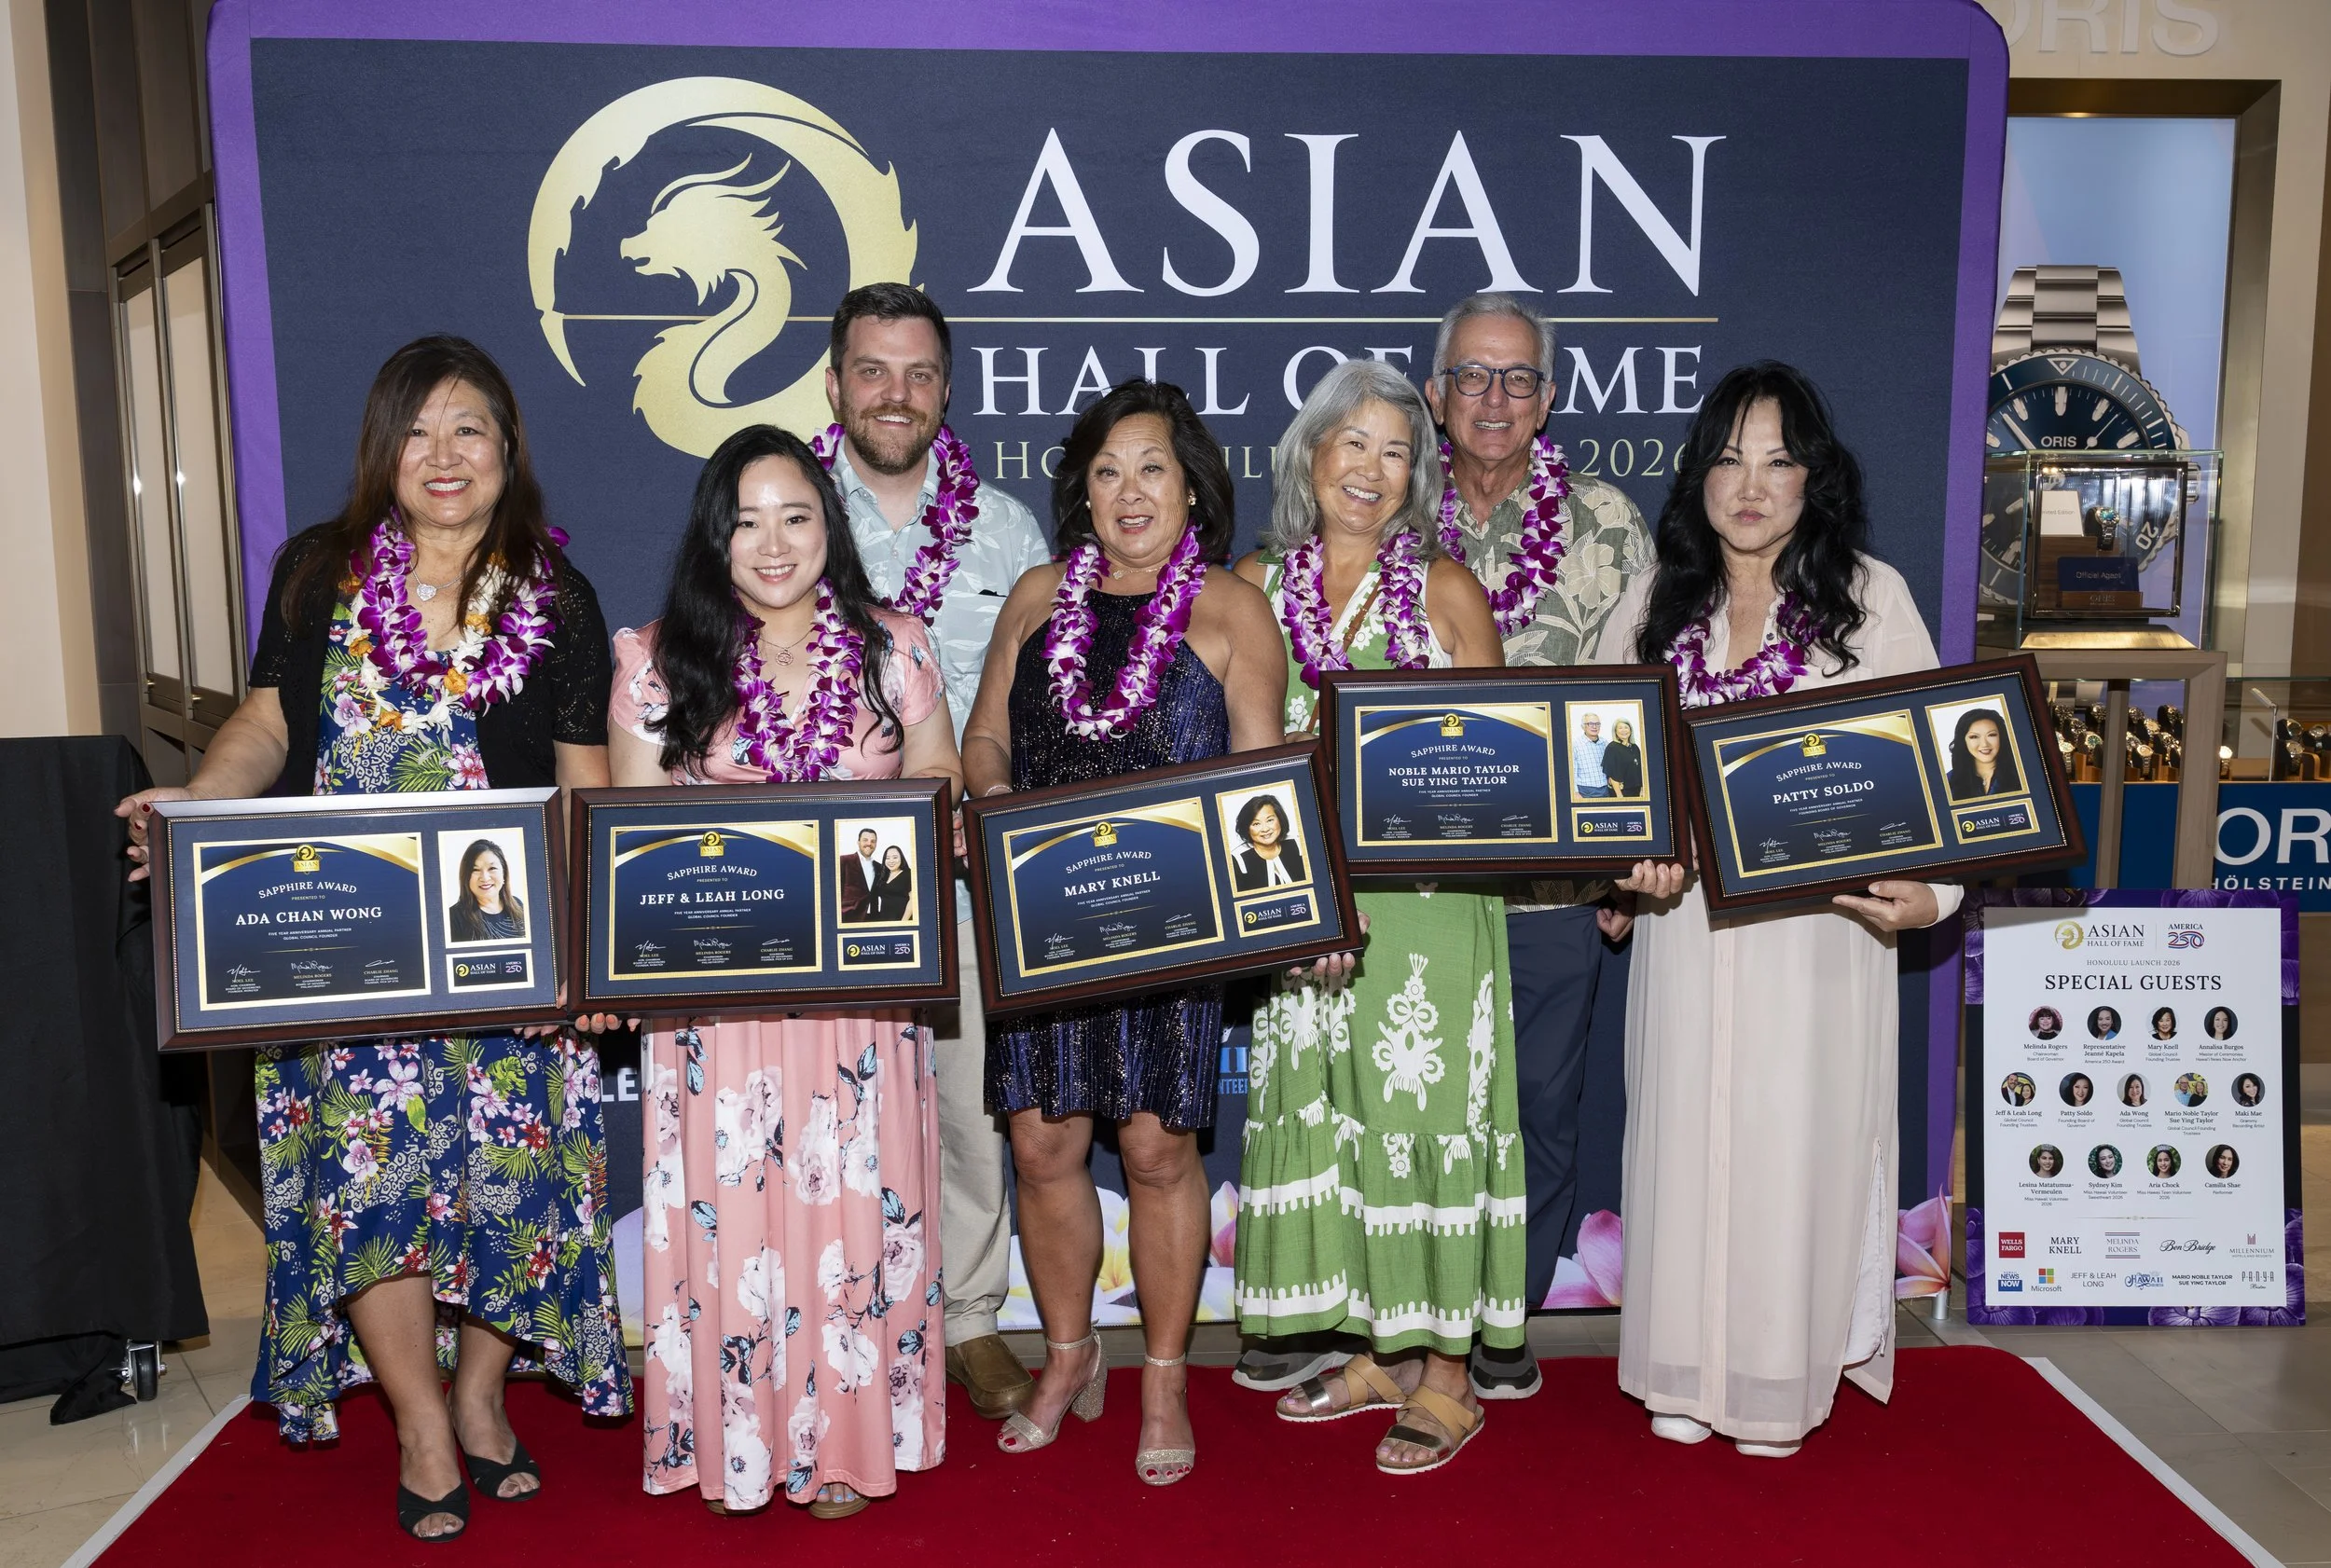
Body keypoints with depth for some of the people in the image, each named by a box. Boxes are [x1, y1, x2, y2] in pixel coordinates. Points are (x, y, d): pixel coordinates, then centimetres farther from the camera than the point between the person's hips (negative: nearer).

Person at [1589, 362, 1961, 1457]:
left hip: (1819, 925, -2)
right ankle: (1687, 1375, 24)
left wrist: (1930, 891, -18)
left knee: (1798, 1141, 3)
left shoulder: (1870, 597, -1)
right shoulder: (1655, 606, 8)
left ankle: (1785, 1377, 22)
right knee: (1686, 1133, 8)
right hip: (1685, 925, 3)